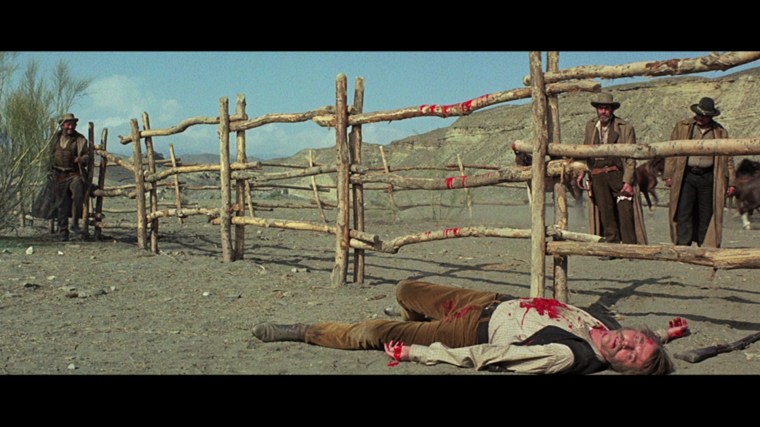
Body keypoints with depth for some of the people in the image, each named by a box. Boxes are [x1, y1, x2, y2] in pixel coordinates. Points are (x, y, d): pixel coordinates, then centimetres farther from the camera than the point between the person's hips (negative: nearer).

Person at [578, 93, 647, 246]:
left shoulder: (625, 127, 0)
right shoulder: (590, 126, 13)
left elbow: (630, 157, -2)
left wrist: (628, 181, -10)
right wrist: (582, 172, 15)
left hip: (618, 173, -3)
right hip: (597, 176, 3)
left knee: (625, 210, -7)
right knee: (605, 210, 3)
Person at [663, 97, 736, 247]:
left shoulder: (720, 132, 10)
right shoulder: (682, 127, 7)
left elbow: (728, 158, 12)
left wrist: (731, 182, 7)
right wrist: (668, 175, -1)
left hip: (709, 178, 1)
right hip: (686, 176, -1)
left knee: (707, 215, 4)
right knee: (683, 214, -6)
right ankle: (683, 247, -3)